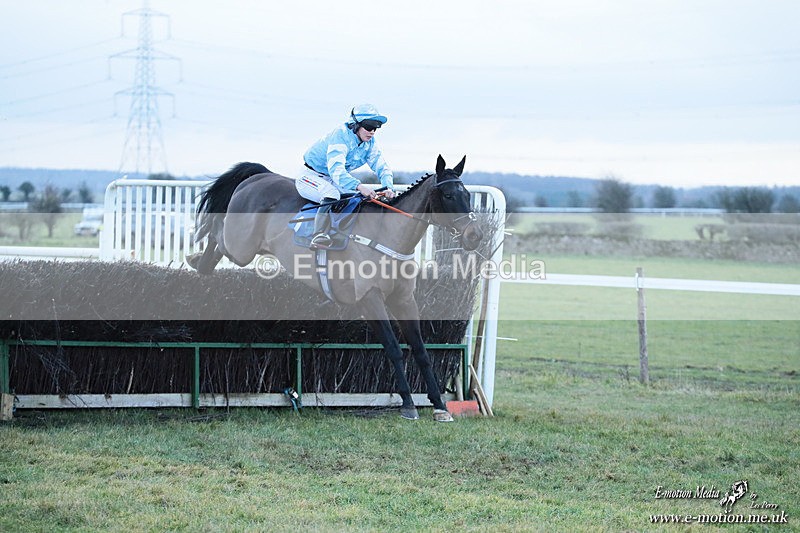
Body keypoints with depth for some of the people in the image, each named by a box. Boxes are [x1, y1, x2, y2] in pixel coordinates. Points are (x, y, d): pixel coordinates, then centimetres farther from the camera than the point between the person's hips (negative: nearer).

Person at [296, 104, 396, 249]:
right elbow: (336, 171, -41)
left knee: (368, 196, -2)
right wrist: (359, 186, -56)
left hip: (331, 181, 8)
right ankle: (319, 236, -48)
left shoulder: (370, 143, -4)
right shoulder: (340, 137, -29)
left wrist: (389, 187, -28)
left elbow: (381, 167, -5)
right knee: (332, 193, -37)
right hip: (311, 176, -8)